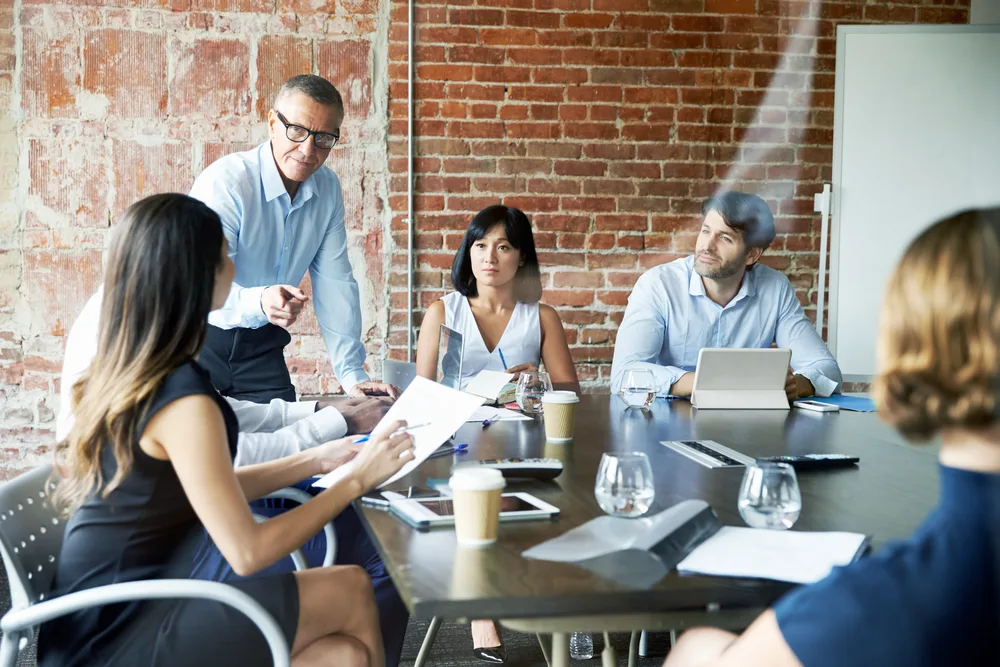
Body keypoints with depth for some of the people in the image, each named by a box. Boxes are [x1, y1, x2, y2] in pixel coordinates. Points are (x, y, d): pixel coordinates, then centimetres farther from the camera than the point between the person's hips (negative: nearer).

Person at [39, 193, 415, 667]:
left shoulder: (124, 373, 6)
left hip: (111, 620, 8)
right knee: (352, 592, -2)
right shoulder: (184, 401, -21)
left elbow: (214, 489, 16)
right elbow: (248, 552, -18)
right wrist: (358, 479, -9)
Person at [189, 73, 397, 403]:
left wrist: (353, 376, -8)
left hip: (261, 344, 5)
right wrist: (259, 302, -48)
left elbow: (335, 284, 0)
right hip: (201, 339, -5)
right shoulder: (224, 182, -20)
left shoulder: (328, 189, 0)